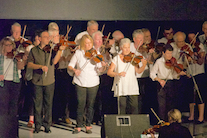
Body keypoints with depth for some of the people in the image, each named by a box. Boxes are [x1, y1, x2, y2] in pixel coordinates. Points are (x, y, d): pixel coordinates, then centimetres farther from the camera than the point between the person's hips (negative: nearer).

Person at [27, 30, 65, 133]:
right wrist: (41, 66, -17)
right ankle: (37, 126, 14)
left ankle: (47, 125, 14)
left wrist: (60, 50, -23)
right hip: (37, 82, 0)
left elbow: (54, 61, -12)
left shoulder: (51, 49, 5)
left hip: (49, 82, 0)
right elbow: (29, 64, -3)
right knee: (37, 104, 4)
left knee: (48, 104, 5)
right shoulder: (34, 50, 5)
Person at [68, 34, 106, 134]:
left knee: (90, 105, 6)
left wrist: (102, 66, -27)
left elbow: (99, 69, -4)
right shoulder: (78, 53, 0)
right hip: (80, 83, -1)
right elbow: (70, 65, 2)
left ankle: (88, 126, 18)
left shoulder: (96, 53, 0)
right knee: (81, 104, -2)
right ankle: (79, 126, 8)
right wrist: (74, 70, -19)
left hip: (93, 83, 1)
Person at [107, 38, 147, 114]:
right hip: (121, 88, -1)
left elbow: (138, 71, -3)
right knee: (122, 107, -1)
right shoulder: (116, 59, 5)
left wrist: (144, 65, -22)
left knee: (134, 107, -5)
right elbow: (109, 72, -2)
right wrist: (118, 74, -20)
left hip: (132, 87, 1)